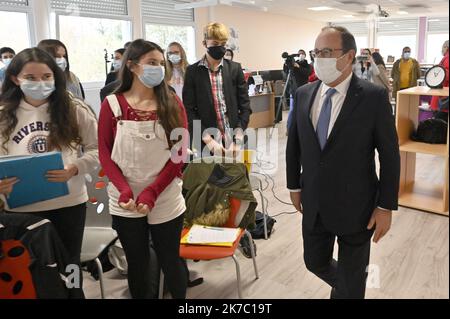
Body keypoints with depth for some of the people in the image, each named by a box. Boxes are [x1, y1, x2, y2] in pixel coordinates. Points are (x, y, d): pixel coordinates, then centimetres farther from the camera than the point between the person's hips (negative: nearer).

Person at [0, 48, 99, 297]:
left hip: (69, 203, -1)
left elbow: (97, 149, -2)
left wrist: (74, 169, -20)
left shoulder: (74, 109, -5)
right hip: (21, 208, 1)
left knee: (68, 267, 17)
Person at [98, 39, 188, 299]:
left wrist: (151, 192, -14)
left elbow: (180, 152, -5)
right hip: (125, 204, 0)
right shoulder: (112, 104, -2)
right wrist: (125, 191, -15)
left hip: (166, 201, 0)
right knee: (138, 264, 14)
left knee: (170, 261, 12)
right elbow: (105, 154, 0)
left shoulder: (172, 103, -1)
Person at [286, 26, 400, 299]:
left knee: (351, 282, 13)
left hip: (355, 206, -4)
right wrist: (294, 185, 10)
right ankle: (344, 286, 50)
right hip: (314, 205, 4)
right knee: (315, 263, 20)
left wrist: (386, 206, -10)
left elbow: (390, 154, -10)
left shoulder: (374, 96, -12)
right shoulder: (304, 94, 0)